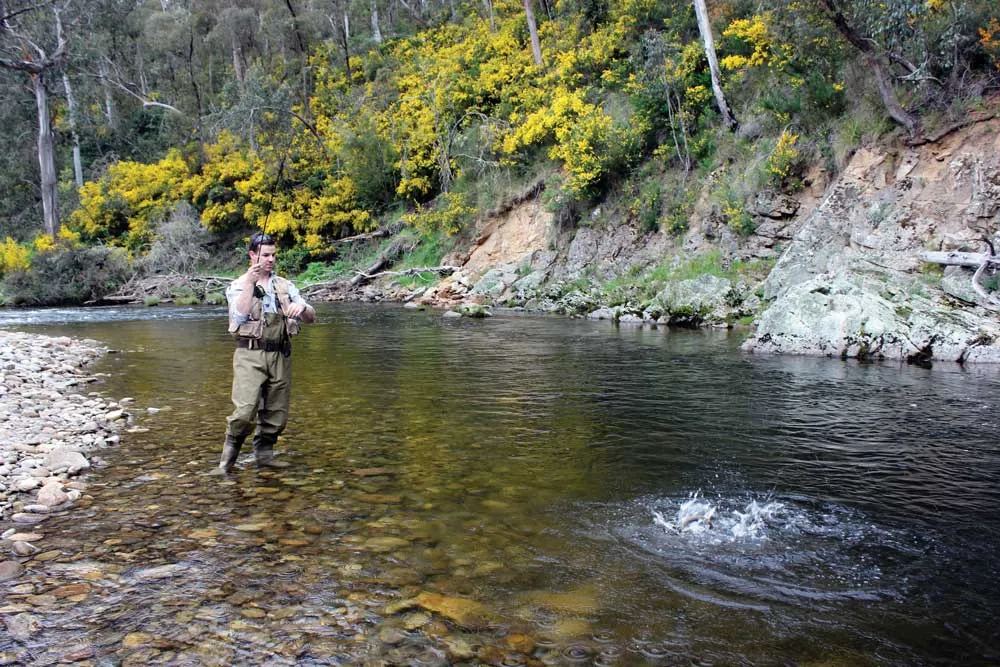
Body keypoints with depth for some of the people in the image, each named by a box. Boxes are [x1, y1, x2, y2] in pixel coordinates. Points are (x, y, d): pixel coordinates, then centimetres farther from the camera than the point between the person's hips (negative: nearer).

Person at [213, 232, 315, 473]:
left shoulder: (285, 285, 14)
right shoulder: (238, 285, 4)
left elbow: (311, 317, 9)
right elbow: (240, 316, -14)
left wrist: (301, 307, -14)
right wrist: (250, 282, -18)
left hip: (281, 355, 4)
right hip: (250, 355, -4)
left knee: (277, 413, 7)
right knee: (245, 410, -17)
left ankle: (264, 455, 24)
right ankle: (227, 459, -2)